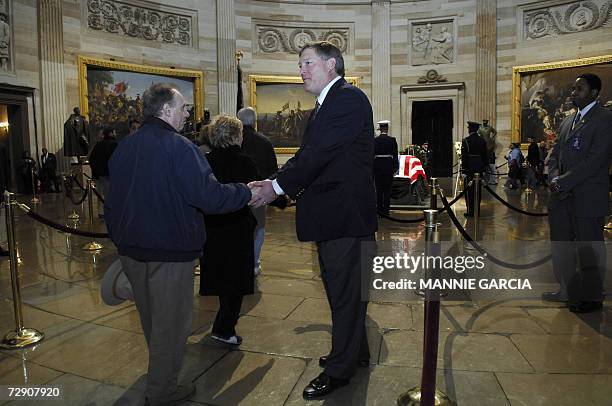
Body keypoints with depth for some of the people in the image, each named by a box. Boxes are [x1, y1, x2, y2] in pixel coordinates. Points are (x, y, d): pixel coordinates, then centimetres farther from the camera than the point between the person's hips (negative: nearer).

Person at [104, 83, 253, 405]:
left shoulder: (123, 147, 6)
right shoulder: (178, 147, -18)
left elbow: (111, 201, 12)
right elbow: (210, 197, -25)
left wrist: (119, 239, 22)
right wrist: (247, 192, -10)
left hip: (131, 249, 8)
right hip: (170, 252, -8)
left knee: (150, 320, 24)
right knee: (170, 323, 8)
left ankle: (160, 373, 44)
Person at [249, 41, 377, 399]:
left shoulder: (348, 98, -13)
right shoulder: (326, 105, 18)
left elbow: (320, 152, -21)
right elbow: (309, 154, 12)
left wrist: (278, 186, -16)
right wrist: (279, 185, 0)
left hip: (345, 213, -10)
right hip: (332, 212, 10)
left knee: (345, 291, 3)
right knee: (340, 287, 21)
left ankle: (340, 369, 19)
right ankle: (356, 352, 39)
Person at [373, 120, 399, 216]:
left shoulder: (375, 140, -1)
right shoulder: (392, 140, -4)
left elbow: (372, 155, 1)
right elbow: (395, 155, -3)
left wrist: (372, 167, 8)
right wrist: (395, 167, 5)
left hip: (377, 166, 2)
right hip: (388, 166, -1)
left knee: (379, 190, 7)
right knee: (387, 190, 3)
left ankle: (379, 210, 9)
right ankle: (386, 211, 3)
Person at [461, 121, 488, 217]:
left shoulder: (466, 141, -9)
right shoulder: (482, 141, 8)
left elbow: (464, 156, -10)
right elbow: (485, 155, 11)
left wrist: (463, 168, -6)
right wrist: (484, 167, 17)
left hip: (469, 168, -5)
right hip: (479, 168, 5)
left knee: (469, 190, -1)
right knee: (477, 189, 10)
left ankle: (470, 210, 0)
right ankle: (477, 210, 15)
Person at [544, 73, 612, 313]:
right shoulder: (568, 121, 16)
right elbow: (554, 154, 14)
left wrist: (563, 183, -17)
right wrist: (554, 178, -5)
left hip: (588, 198, -7)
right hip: (563, 197, 8)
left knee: (589, 249, 3)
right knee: (562, 246, 15)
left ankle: (592, 297, 17)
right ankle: (567, 291, 29)